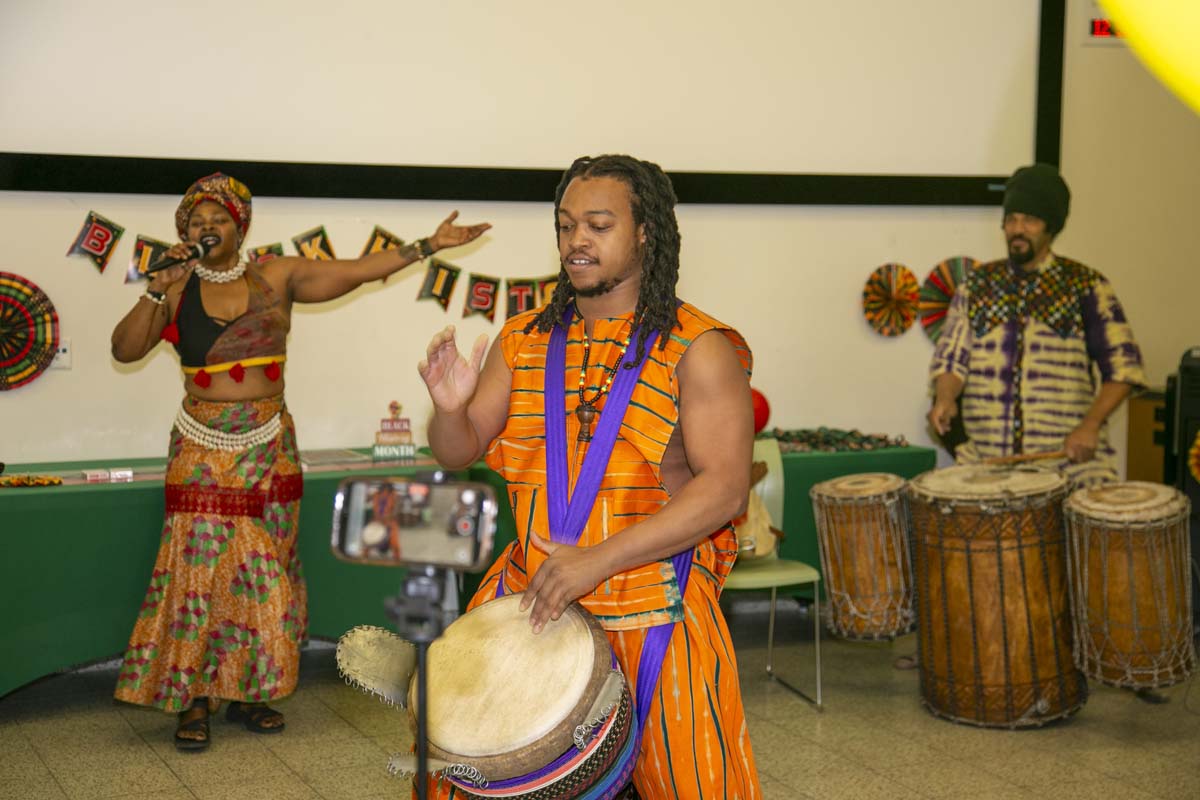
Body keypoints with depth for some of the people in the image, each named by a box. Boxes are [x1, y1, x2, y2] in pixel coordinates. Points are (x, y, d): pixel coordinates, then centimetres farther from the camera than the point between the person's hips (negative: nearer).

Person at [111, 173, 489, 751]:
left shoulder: (276, 278, 3)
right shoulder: (177, 291, 2)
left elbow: (355, 271, 1)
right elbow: (124, 349, -6)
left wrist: (427, 246, -3)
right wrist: (159, 289, -16)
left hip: (269, 447, 1)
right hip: (202, 450, -1)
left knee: (264, 572, 4)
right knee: (198, 567, -4)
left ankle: (248, 693, 17)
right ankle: (193, 701, 5)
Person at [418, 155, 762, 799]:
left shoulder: (697, 349, -10)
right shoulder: (525, 341, 6)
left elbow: (725, 487, -17)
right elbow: (461, 451, 6)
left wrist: (597, 560, -25)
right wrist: (450, 408, -19)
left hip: (654, 609, -4)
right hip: (529, 598, 4)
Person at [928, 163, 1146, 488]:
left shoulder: (1086, 286, 3)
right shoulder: (978, 284, 11)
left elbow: (1122, 365, 1)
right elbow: (951, 356, 11)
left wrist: (1091, 425, -13)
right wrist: (945, 398, -10)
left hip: (1071, 454, -2)